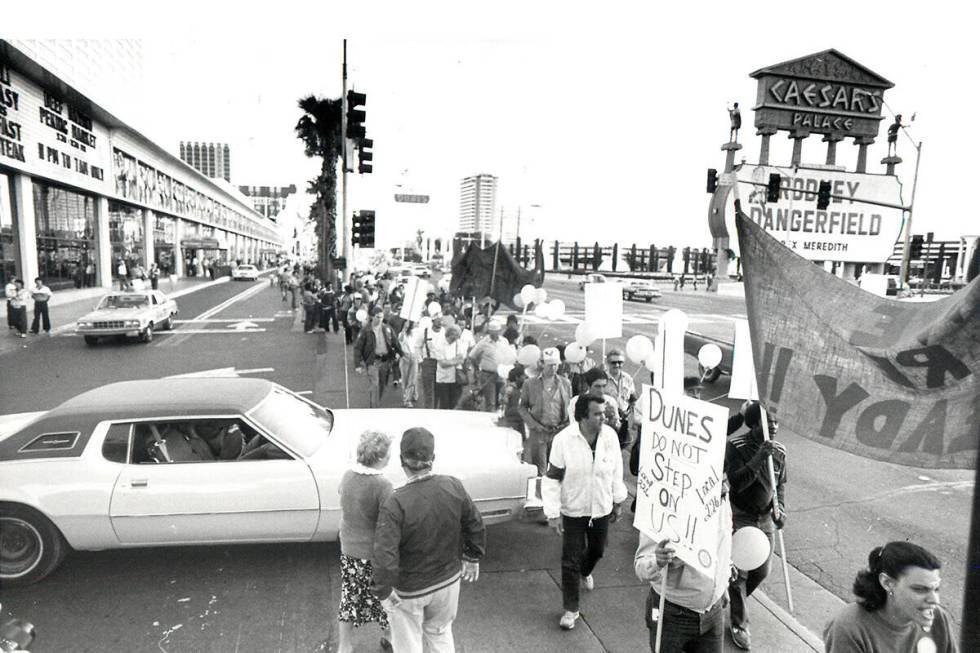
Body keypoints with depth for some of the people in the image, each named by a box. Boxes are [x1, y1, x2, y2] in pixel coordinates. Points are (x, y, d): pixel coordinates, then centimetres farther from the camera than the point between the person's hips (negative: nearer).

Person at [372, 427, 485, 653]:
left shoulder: (396, 503, -28)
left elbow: (384, 555, -29)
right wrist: (472, 558, 13)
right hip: (449, 580, 4)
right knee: (440, 633, 28)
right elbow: (476, 526, -3)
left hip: (409, 591, -3)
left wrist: (384, 592, -13)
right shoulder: (454, 487, -16)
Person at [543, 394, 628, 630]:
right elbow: (552, 479, -15)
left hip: (601, 509, 4)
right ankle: (570, 609, 23)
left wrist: (618, 501, 9)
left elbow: (616, 471, 2)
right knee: (571, 561, 4)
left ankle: (585, 573, 58)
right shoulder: (563, 440, -23)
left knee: (597, 550, 24)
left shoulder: (610, 436, -13)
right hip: (573, 511, -3)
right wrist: (553, 513, -15)